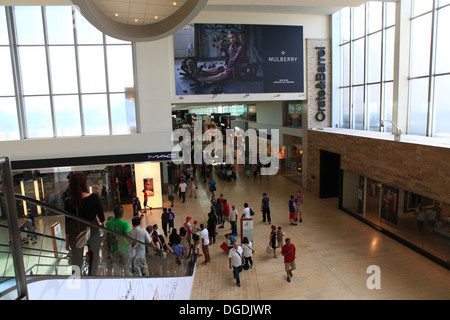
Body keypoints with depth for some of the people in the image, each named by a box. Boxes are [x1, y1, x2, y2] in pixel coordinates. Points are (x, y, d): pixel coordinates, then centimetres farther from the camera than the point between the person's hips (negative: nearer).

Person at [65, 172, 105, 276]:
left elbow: (67, 224, -5)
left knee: (76, 260, 16)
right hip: (93, 233, -1)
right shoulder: (94, 198, -16)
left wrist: (67, 241, 7)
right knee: (94, 256, 20)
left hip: (76, 235, 1)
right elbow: (101, 216, -3)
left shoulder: (69, 202, -14)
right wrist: (103, 226, 17)